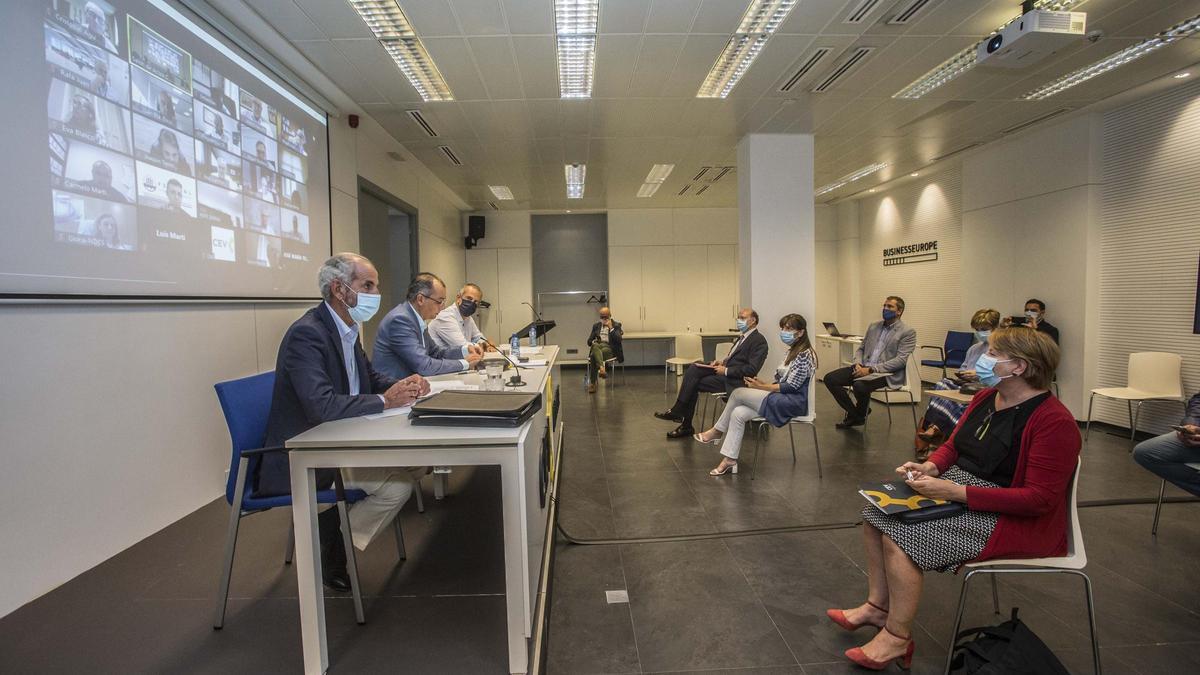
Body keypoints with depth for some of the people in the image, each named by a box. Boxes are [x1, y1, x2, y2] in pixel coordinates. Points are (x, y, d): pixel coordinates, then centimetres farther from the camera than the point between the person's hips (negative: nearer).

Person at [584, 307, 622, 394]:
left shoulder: (616, 325, 12)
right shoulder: (596, 325, 23)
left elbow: (618, 340, -3)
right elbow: (589, 340, 19)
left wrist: (611, 328, -7)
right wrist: (593, 342, -5)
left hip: (609, 348, -2)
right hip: (597, 345, 3)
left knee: (594, 355, -36)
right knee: (595, 346, -39)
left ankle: (592, 383, -40)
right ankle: (601, 368, -56)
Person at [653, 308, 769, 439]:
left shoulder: (759, 341, -10)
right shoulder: (743, 337, 20)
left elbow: (752, 369, -19)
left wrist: (726, 370, -17)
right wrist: (722, 363, 4)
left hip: (734, 380, -9)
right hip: (725, 371, 9)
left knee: (693, 383, -16)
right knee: (693, 368, -13)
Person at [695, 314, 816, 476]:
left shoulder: (805, 354, -12)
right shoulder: (793, 351, 18)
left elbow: (791, 386, -18)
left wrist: (761, 387, -14)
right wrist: (764, 384, 2)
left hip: (793, 402, -9)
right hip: (782, 399, 9)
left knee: (738, 393, -14)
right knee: (738, 413, -10)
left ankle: (717, 431, 3)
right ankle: (730, 460, -8)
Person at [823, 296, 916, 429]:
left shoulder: (908, 332, -1)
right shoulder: (873, 327, 18)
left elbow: (900, 360, -12)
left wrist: (871, 369, -19)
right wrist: (858, 364, -3)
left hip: (886, 373, -6)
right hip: (863, 368, 6)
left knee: (859, 384, -36)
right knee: (830, 378, -14)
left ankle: (860, 415, -3)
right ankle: (854, 414, 1)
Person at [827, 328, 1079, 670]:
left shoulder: (1054, 422, -20)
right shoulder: (986, 397, 5)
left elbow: (1039, 499, -24)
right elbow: (953, 446, 14)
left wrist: (956, 492, -28)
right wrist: (930, 467, -8)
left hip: (1012, 520, -9)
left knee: (899, 536, -23)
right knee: (876, 513, -4)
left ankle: (897, 638, -5)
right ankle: (877, 606, 8)